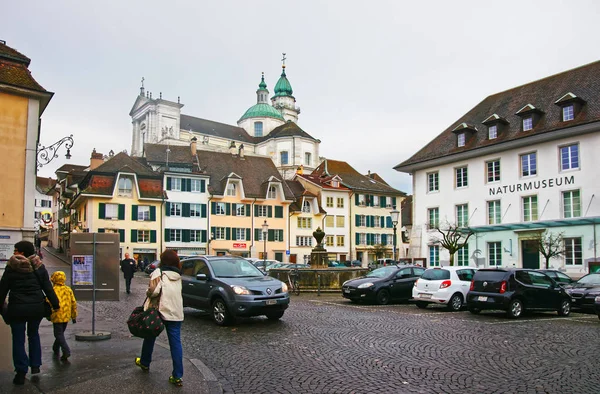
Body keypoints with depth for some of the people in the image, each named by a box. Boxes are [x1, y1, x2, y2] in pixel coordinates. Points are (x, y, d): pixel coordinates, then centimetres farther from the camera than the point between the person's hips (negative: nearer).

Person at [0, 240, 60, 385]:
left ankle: (21, 373, 9)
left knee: (18, 339, 7)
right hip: (37, 307, 3)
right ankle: (35, 365, 22)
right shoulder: (39, 267, 0)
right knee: (33, 334, 22)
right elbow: (48, 288, 1)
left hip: (17, 308, -3)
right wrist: (55, 304, 9)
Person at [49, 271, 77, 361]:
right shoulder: (68, 289, 6)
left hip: (57, 317, -6)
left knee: (59, 334, -2)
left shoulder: (53, 290, -11)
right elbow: (73, 303, 8)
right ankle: (56, 349, 35)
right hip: (66, 316, 6)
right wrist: (74, 316, 16)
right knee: (61, 333, 22)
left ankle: (66, 351, -16)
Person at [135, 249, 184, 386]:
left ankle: (144, 363, 41)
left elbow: (154, 291, -19)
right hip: (176, 313, 4)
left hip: (159, 310, -3)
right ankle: (177, 376, -3)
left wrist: (147, 292, 1)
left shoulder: (159, 272, -8)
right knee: (176, 342, 1)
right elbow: (176, 292, 10)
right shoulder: (178, 275, 10)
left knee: (150, 337, 21)